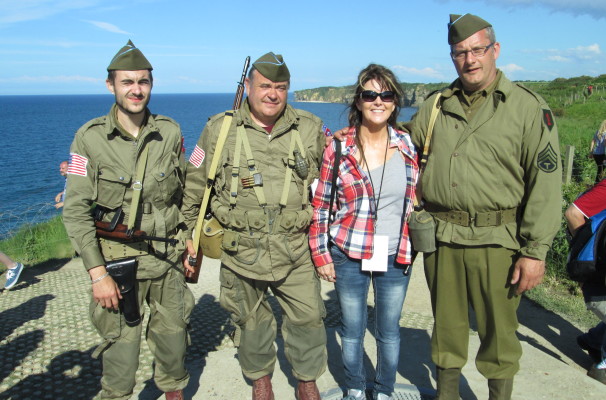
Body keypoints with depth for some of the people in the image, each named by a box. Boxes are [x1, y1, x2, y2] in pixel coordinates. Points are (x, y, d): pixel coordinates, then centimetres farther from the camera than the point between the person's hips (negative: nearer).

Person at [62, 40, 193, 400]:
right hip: (116, 258, -2)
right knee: (120, 341, 7)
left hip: (167, 257, 3)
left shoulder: (170, 133, -1)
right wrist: (97, 273, -12)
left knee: (173, 334, 15)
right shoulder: (90, 138, -9)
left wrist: (188, 244, 10)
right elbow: (76, 211, -9)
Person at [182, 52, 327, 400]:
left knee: (309, 316, 6)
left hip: (295, 248, 1)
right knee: (252, 320, 14)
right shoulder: (220, 130, -1)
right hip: (242, 249, 0)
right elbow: (194, 185, 7)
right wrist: (192, 232, 8)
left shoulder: (310, 129, 2)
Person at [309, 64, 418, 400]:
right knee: (352, 329, 15)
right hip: (349, 256, -1)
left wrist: (412, 245, 7)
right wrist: (320, 254, -5)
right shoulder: (338, 147, -9)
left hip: (396, 257, 2)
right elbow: (318, 203, -4)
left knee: (389, 330, 16)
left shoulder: (408, 146, -1)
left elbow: (416, 199, 10)